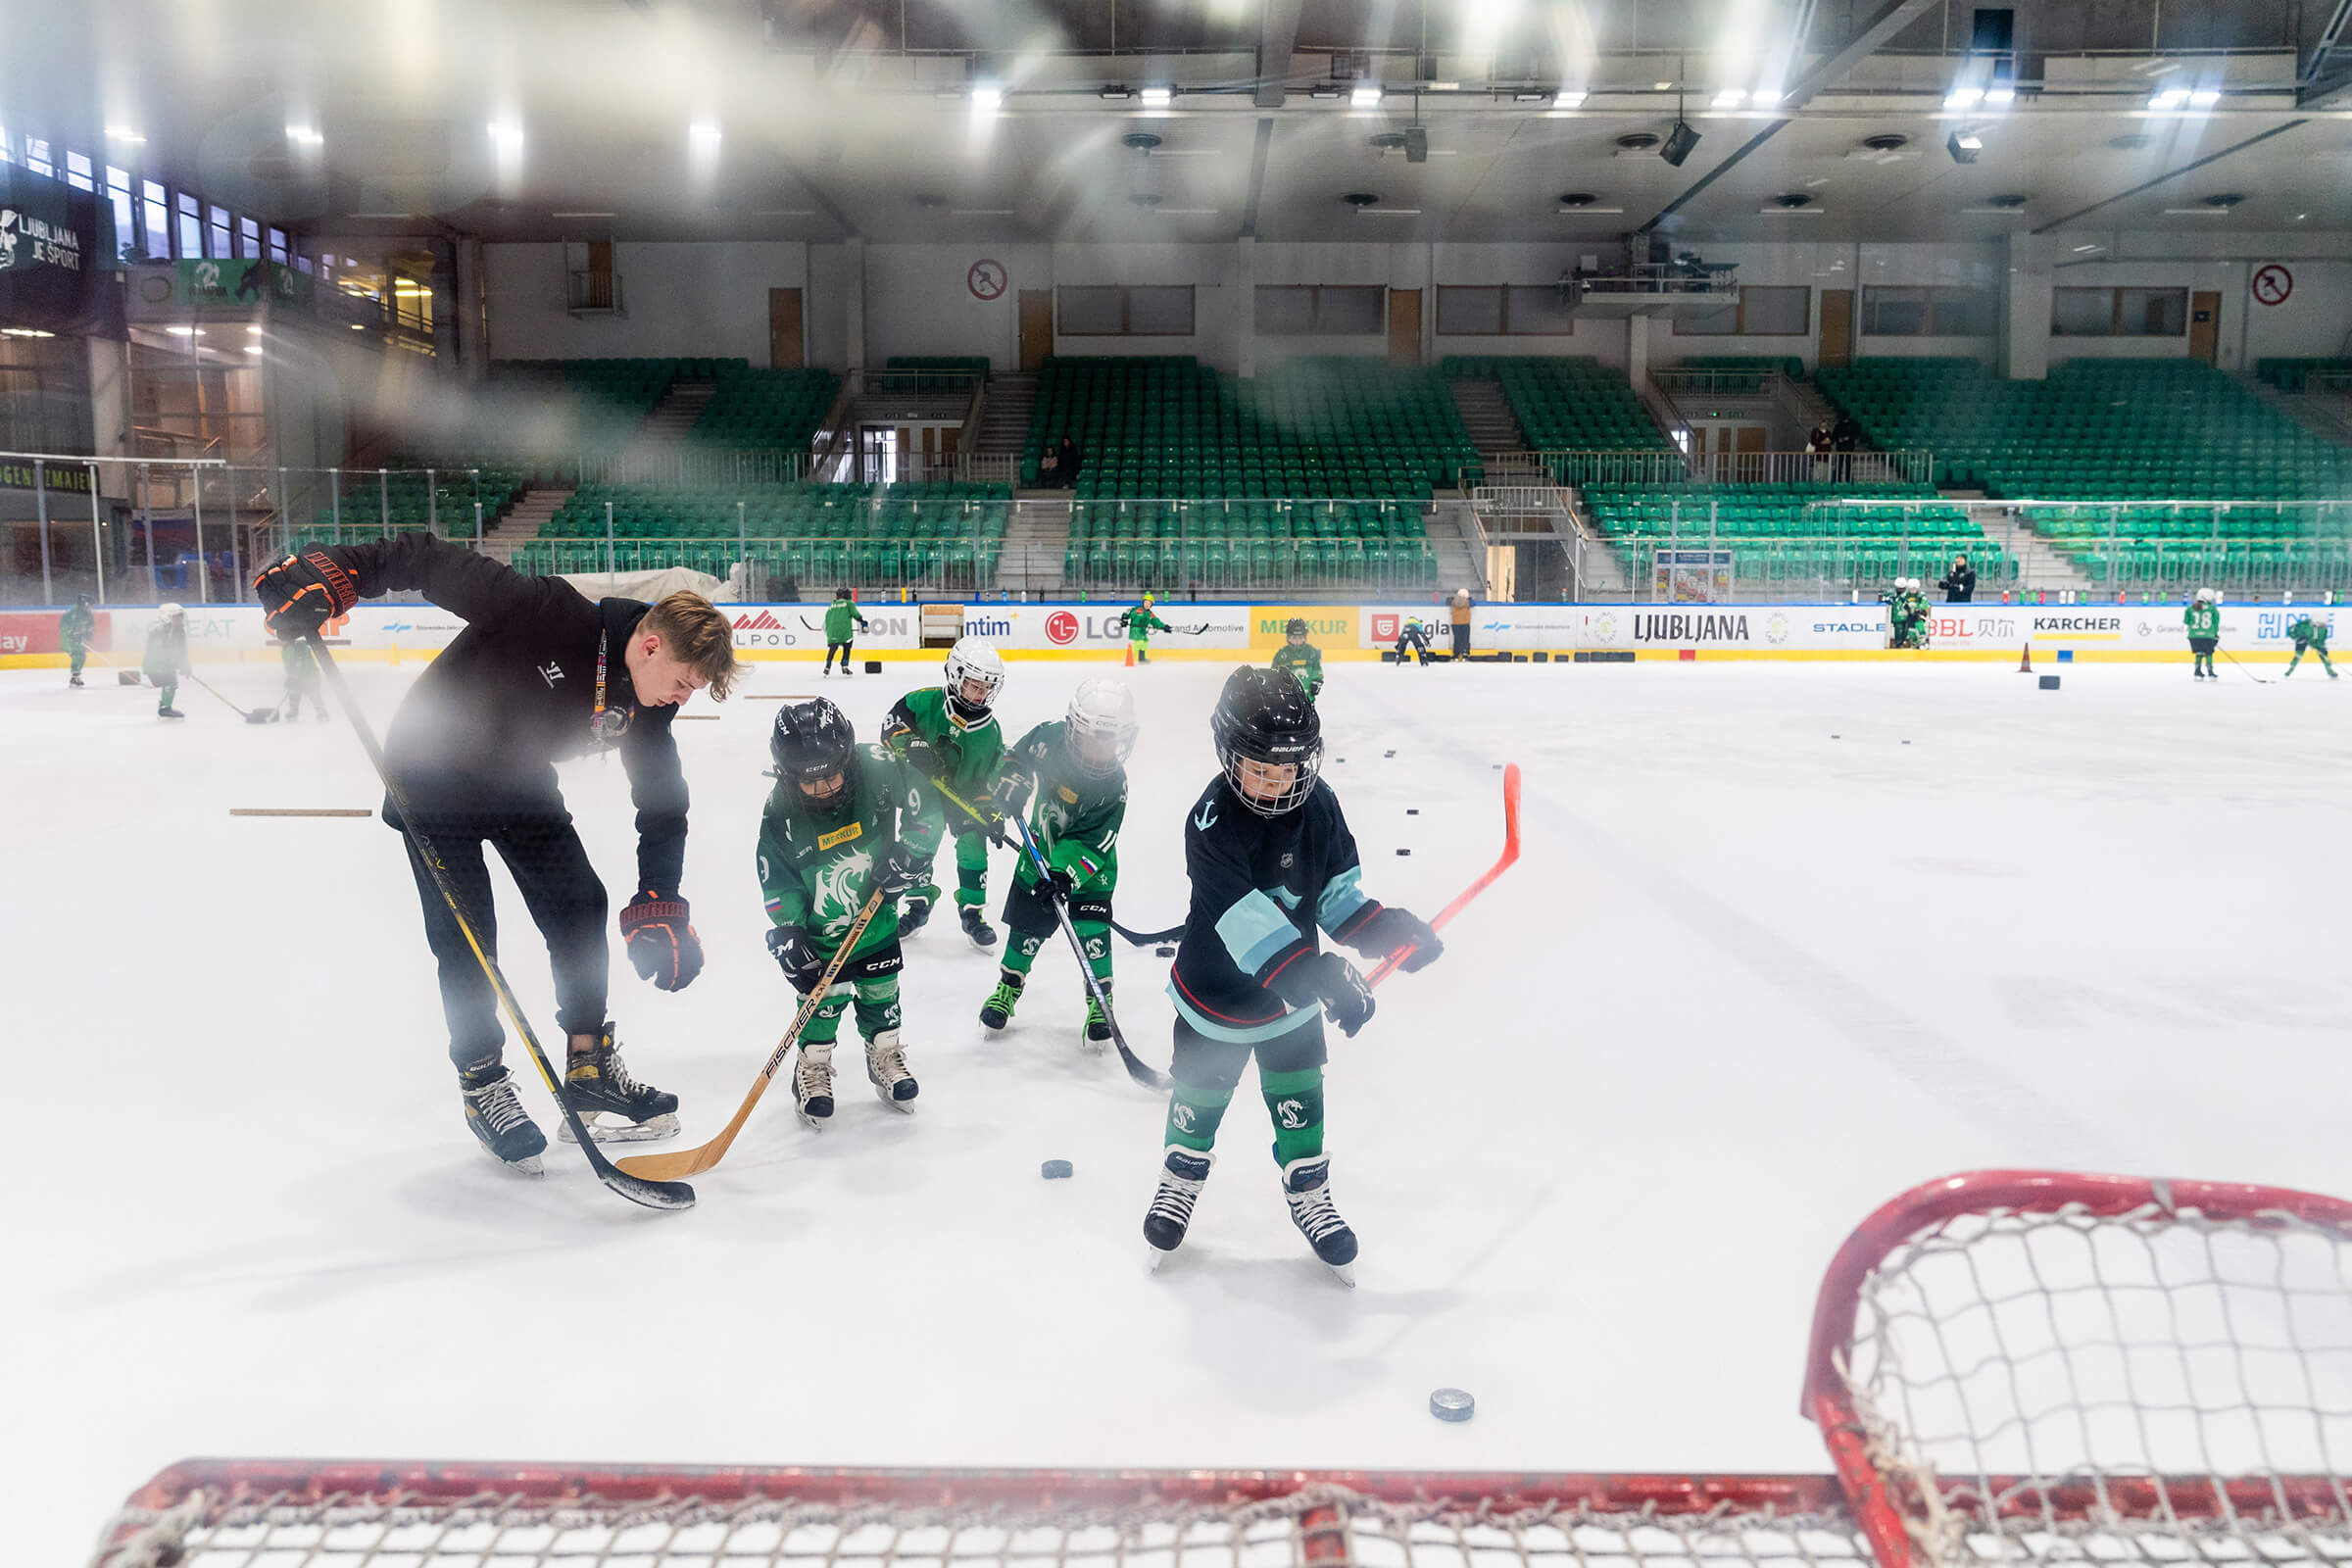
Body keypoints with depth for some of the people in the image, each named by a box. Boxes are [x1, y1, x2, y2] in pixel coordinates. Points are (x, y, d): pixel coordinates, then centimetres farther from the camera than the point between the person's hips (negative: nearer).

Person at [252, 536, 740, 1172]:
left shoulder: (645, 706, -14)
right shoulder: (546, 614, -33)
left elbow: (663, 802, -6)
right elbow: (428, 559, -30)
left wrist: (659, 903, -13)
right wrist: (329, 575, -42)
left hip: (521, 780, 6)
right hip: (434, 774, -6)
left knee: (580, 907, 2)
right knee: (465, 936, -6)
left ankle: (591, 1073, 14)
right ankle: (482, 1086, 12)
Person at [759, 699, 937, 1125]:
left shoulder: (880, 771, -26)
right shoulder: (780, 814, -23)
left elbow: (925, 810, -11)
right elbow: (776, 881, -14)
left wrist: (910, 853, -20)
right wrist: (787, 932, -20)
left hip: (876, 914, 2)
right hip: (819, 927, -2)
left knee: (880, 992, 14)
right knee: (823, 997, 0)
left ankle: (884, 1056, 34)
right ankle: (813, 1066, 22)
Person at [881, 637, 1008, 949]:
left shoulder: (990, 731, -8)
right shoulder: (925, 702, -18)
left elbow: (995, 775, -1)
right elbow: (892, 725, -17)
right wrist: (911, 745, -34)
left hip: (966, 792, 1)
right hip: (920, 786, -1)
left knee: (973, 845, -8)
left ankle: (973, 912, 6)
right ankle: (918, 903, 15)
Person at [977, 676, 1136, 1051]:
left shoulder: (1112, 784, -27)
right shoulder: (1051, 736, -22)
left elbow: (1091, 844, -26)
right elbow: (1019, 757, 1)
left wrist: (1066, 875, -37)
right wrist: (1012, 783, -17)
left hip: (1090, 859, -2)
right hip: (1042, 847, 2)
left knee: (1091, 929, -10)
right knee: (1028, 921, 6)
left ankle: (1099, 1002, 6)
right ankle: (1008, 987, 26)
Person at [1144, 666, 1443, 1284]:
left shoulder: (1317, 804, -12)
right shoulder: (1214, 819, -29)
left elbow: (1335, 892, 0)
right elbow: (1245, 921, -37)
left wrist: (1387, 928, -17)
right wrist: (1321, 976, -45)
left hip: (1293, 991, 3)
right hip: (1219, 991, -3)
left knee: (1298, 1098, 13)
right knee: (1201, 1091, 16)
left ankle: (1309, 1193, 35)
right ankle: (1181, 1176, 43)